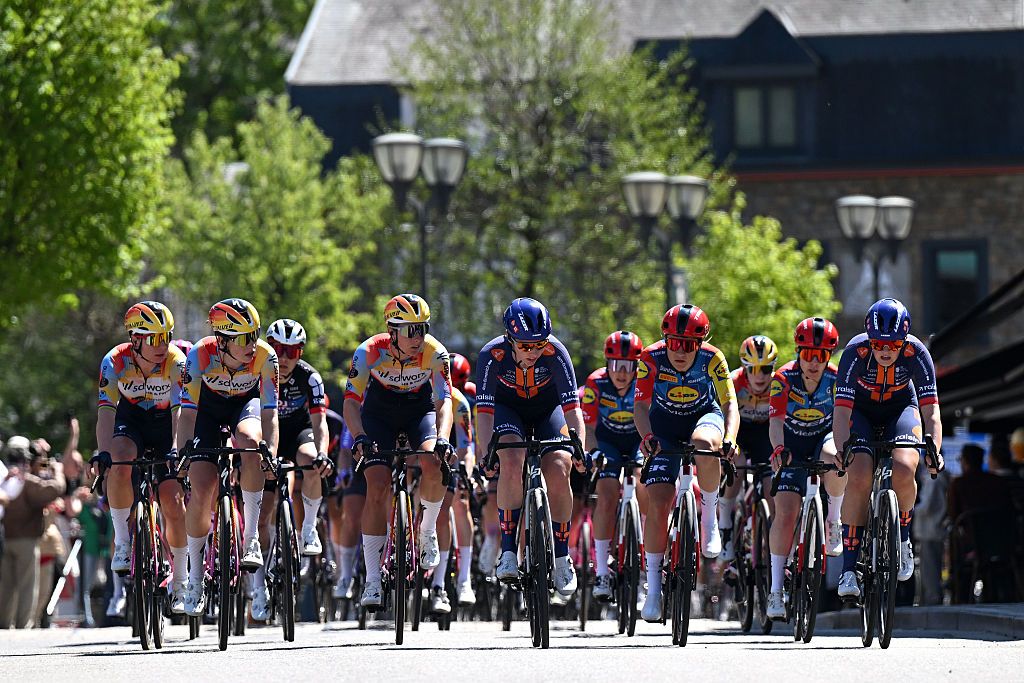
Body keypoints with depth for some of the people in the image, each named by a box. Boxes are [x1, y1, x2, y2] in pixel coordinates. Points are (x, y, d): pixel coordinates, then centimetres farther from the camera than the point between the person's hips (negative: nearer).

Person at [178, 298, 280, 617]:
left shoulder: (265, 357, -29)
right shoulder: (200, 355, -31)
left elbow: (269, 413, -28)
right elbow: (188, 411, -29)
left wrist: (271, 454, -41)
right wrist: (182, 453, -40)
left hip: (246, 403, 0)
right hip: (208, 405, 0)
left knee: (250, 442, -36)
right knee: (201, 491, -13)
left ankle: (251, 537, -27)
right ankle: (195, 574, 5)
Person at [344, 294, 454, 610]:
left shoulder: (435, 353, -27)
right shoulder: (370, 352, -28)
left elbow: (444, 402, -32)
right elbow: (351, 401, -30)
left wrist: (442, 439, -50)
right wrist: (359, 438, -48)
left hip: (419, 410, 0)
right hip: (380, 412, 0)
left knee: (432, 464, -30)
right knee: (377, 486, -15)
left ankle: (427, 531, -1)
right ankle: (372, 581, -11)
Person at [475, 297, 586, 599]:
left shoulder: (555, 353, -31)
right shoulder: (492, 355, -31)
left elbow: (572, 407, -34)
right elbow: (484, 410, -31)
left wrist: (579, 448, -47)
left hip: (547, 408, 0)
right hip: (508, 409, 0)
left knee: (558, 471, -19)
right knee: (512, 462, -28)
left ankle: (561, 557, -3)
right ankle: (508, 550, -20)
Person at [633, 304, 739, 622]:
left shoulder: (712, 359, -24)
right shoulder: (652, 358, -23)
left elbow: (730, 405, -25)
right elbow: (641, 405, -21)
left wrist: (729, 440, -43)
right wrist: (647, 437, -40)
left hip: (704, 417, -1)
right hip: (665, 427, 1)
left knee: (705, 444, -39)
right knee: (657, 502, -12)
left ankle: (710, 517, -15)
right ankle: (653, 586, -1)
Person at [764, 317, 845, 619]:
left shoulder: (836, 379, -19)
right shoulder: (784, 379, -21)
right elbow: (776, 419, -30)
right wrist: (778, 449, -49)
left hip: (825, 436, 0)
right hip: (793, 445, 0)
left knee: (834, 460, -37)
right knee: (785, 512, -13)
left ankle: (833, 522, -11)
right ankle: (776, 588, -7)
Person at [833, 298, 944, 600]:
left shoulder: (916, 353, -28)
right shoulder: (855, 352, -30)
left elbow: (931, 410, -28)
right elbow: (841, 409, -32)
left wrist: (934, 450, -44)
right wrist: (842, 450, -48)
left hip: (900, 408, 1)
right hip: (861, 412, -1)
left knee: (903, 470, -28)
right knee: (859, 476, -25)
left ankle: (902, 538, 0)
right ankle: (849, 567, -19)